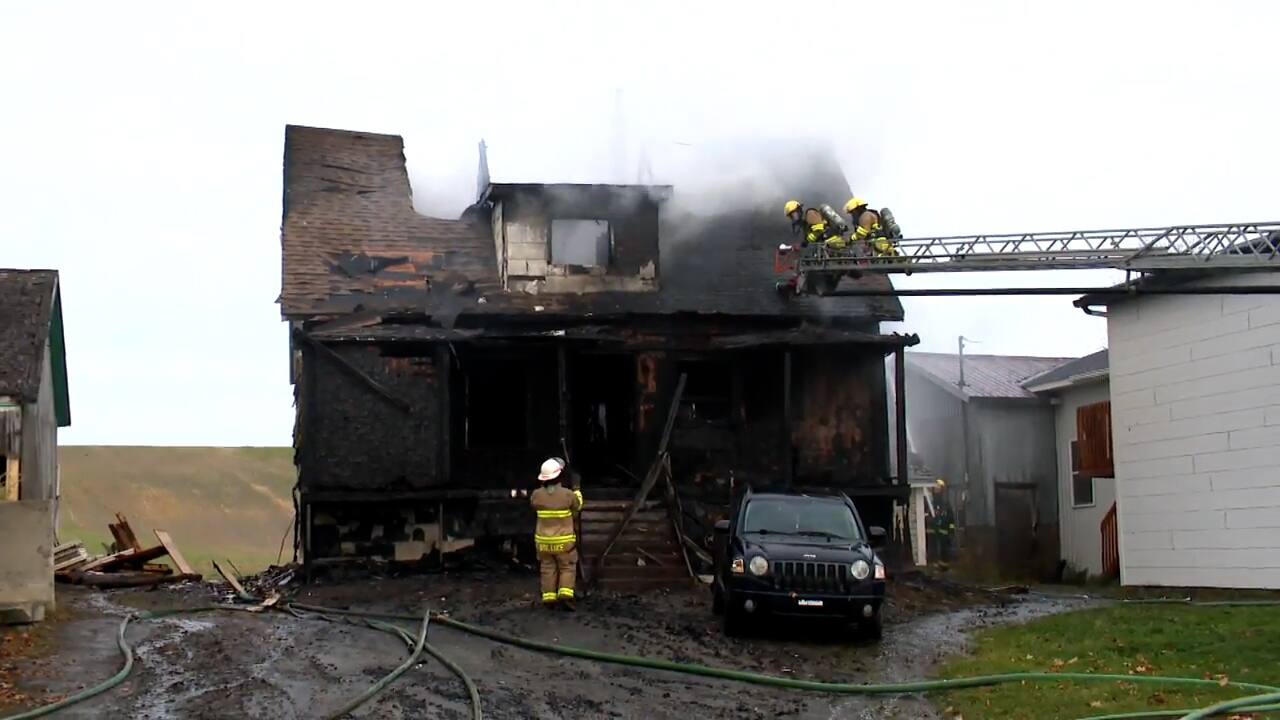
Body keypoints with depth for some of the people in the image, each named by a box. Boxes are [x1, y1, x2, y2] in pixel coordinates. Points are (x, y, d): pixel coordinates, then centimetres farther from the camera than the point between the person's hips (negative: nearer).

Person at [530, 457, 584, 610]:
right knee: (567, 568, 9)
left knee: (548, 569, 12)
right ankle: (565, 594, -7)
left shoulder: (537, 495, -10)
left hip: (543, 541, 2)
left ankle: (549, 598, 7)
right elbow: (577, 506, 5)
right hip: (564, 541, -2)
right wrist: (578, 494, 26)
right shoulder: (568, 494, -16)